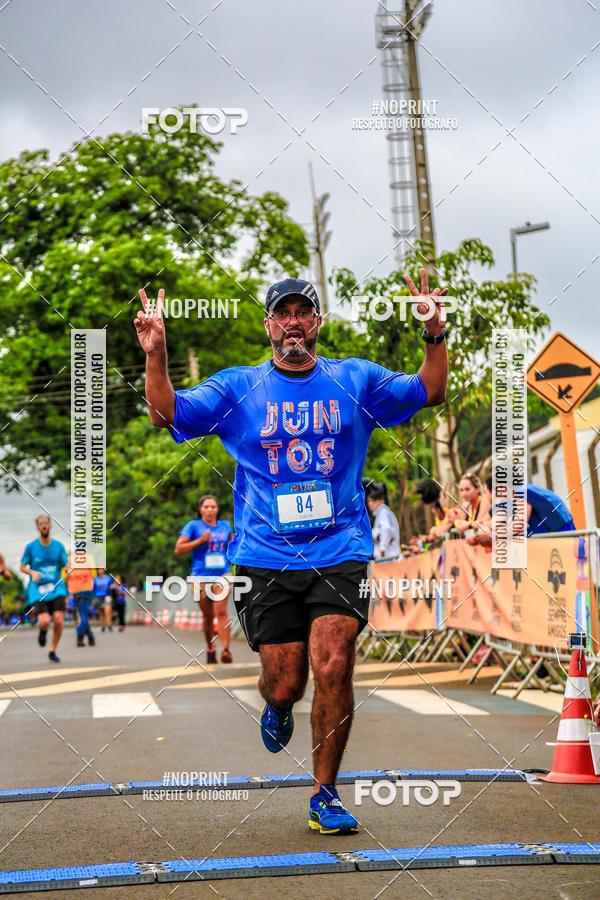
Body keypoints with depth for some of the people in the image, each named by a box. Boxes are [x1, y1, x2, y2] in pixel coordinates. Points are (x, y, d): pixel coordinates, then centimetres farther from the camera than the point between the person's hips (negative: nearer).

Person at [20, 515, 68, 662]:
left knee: (58, 620, -14)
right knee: (45, 621, -19)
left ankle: (53, 652, 7)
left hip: (56, 588, 2)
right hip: (38, 590, -2)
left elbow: (66, 566, 12)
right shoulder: (31, 547, 2)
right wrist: (32, 573, -12)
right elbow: (22, 567, 9)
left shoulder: (58, 546, 7)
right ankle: (43, 630, 21)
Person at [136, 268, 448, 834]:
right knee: (285, 684, 0)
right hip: (266, 560, 0)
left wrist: (435, 337, -7)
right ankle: (277, 708, 40)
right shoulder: (237, 388, 7)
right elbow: (168, 414, 1)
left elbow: (428, 393, 9)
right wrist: (155, 356, -15)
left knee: (332, 667, -14)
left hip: (341, 557, 0)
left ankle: (325, 794, 2)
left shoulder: (356, 380, 10)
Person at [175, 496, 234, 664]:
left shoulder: (225, 525, 12)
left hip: (222, 574, 1)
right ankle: (210, 650, 24)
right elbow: (178, 549, -3)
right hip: (201, 576, -1)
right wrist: (200, 541, -11)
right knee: (208, 616, 6)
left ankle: (226, 649, -23)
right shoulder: (194, 526, 2)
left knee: (221, 611, -16)